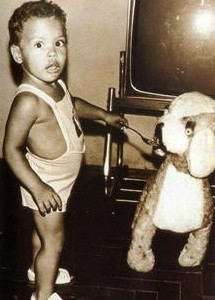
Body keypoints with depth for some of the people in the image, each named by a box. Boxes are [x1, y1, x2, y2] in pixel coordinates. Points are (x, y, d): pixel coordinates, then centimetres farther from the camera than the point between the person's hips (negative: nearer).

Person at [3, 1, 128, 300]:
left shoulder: (55, 83, -7)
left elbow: (72, 104, 17)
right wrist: (38, 188, -30)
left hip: (60, 179, 8)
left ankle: (38, 269, 52)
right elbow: (11, 149, -29)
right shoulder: (28, 101, -35)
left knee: (44, 231, 29)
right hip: (45, 184, -8)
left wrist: (103, 114, 21)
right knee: (54, 241, 9)